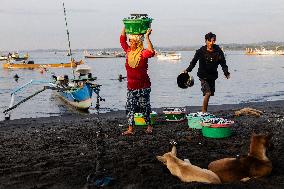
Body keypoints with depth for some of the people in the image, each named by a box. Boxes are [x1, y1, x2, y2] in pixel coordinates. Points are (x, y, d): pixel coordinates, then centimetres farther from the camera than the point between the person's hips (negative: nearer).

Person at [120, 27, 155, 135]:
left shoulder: (143, 53, -11)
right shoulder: (129, 51, 7)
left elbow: (151, 52, -32)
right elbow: (122, 39, 16)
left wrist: (147, 37, -30)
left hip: (143, 86, -5)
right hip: (131, 86, 6)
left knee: (144, 107, 4)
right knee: (130, 107, 2)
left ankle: (149, 126, 21)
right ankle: (130, 129, 7)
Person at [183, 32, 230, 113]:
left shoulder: (218, 51, -4)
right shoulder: (201, 51, -10)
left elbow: (223, 63, 3)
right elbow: (194, 61, 2)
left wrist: (226, 72, -9)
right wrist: (188, 70, -6)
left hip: (213, 76, 4)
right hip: (203, 76, -4)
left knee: (211, 93, 9)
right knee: (207, 93, -18)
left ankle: (205, 110, 28)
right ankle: (204, 111, -6)